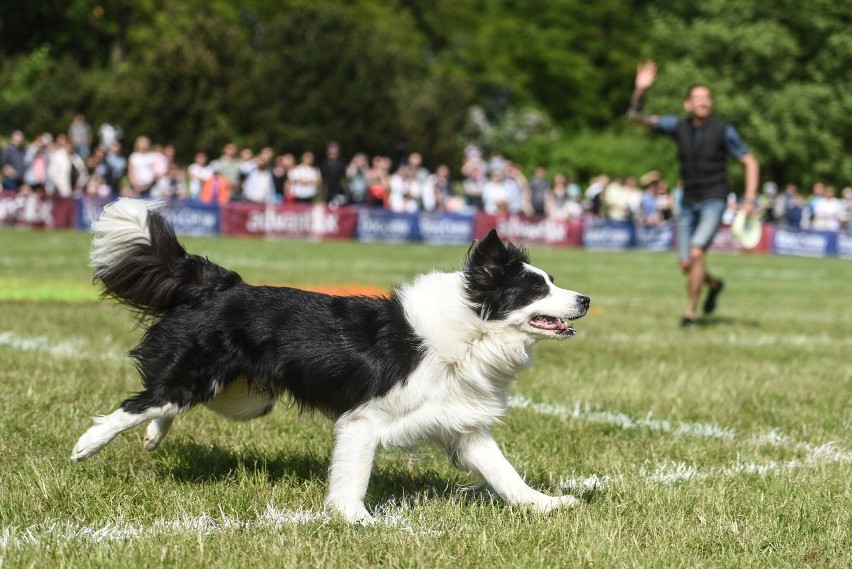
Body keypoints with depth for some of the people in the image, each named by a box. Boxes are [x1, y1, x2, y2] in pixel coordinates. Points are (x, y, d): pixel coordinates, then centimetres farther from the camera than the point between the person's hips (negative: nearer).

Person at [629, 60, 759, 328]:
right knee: (686, 264, 5)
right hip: (689, 203, 4)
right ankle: (713, 285, 39)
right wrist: (640, 90, -22)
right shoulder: (679, 126, 0)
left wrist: (750, 200, -14)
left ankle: (691, 312, -10)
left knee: (696, 252, -23)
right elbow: (637, 116, -4)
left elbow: (751, 162, -5)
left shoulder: (723, 130, -10)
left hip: (713, 202, -4)